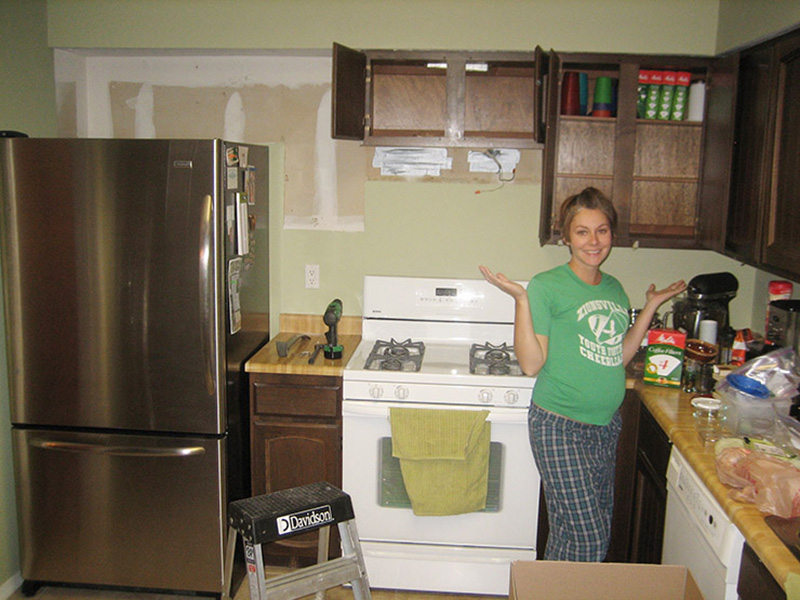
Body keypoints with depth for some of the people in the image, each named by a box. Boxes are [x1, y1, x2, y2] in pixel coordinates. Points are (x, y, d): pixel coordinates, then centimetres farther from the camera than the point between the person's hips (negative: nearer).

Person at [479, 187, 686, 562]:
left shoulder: (614, 289, 10)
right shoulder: (547, 286, -10)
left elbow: (618, 357, 15)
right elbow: (531, 364, -14)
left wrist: (651, 306, 14)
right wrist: (521, 300, -21)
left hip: (607, 425, 7)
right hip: (561, 428, -7)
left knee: (600, 530, 14)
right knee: (586, 539, -7)